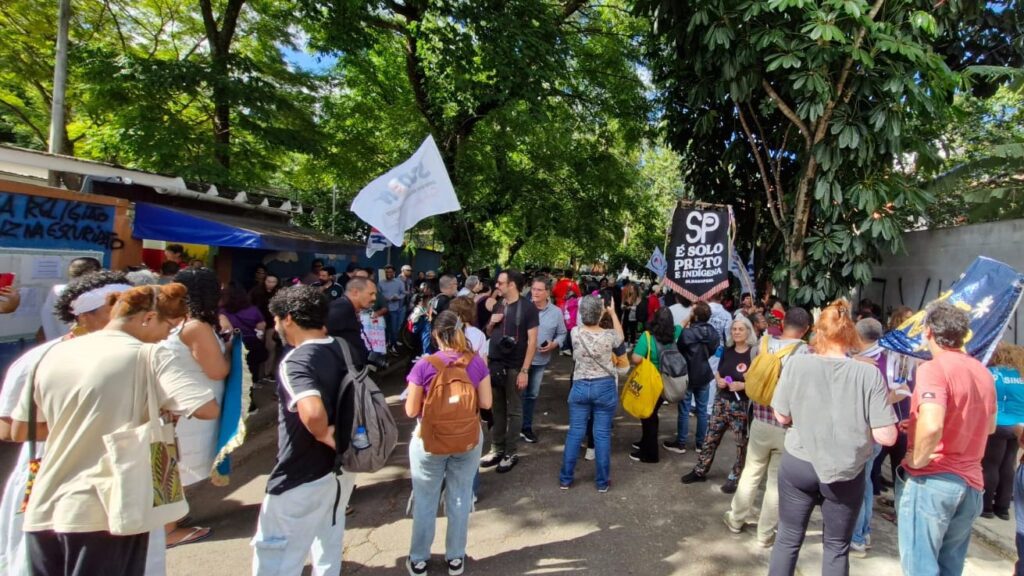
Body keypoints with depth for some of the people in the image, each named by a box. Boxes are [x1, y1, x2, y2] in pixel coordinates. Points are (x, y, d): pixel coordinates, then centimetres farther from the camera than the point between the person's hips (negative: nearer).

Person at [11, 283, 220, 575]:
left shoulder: (54, 354, 6)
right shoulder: (149, 356, -11)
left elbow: (19, 432, 15)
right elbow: (208, 409, -20)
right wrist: (163, 404, -2)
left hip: (44, 511, 6)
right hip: (107, 513, -6)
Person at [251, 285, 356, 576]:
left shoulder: (296, 361, -23)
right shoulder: (343, 350, 1)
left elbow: (313, 413, -42)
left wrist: (324, 436, -23)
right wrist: (337, 437, 10)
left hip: (303, 478, -8)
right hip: (341, 467, 8)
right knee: (329, 547, 24)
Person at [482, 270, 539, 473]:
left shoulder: (528, 308, -9)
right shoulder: (498, 306, 9)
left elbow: (532, 341, -12)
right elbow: (488, 334, 20)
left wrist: (524, 370, -16)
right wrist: (491, 323, -3)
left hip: (514, 368, -6)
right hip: (494, 364, 6)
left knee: (513, 411, 6)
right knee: (497, 409, 13)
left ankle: (510, 453, 16)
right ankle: (497, 449, 25)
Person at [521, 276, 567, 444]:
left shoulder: (556, 312, -2)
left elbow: (562, 334, 5)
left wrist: (554, 345, -12)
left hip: (540, 360, 3)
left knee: (532, 394, 16)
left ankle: (526, 427, 30)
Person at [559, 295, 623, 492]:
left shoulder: (575, 333, -10)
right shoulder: (608, 336, -14)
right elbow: (621, 336, 11)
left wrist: (590, 312, 23)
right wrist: (613, 312, 22)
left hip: (580, 386, 2)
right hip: (605, 387, -1)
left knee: (575, 433, 10)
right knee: (602, 434, 7)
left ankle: (565, 479, 20)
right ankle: (602, 482, 18)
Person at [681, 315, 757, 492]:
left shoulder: (754, 353, -13)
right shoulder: (727, 350, 6)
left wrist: (742, 386, -24)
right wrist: (718, 380, -2)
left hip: (742, 405, -5)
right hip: (722, 401, 6)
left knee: (741, 443, 8)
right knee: (710, 438, 12)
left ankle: (734, 478, 24)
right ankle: (700, 471, 25)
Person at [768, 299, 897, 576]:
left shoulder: (797, 363, -12)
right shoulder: (870, 374, -14)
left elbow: (782, 417, -3)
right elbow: (886, 437, -13)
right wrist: (860, 419, 5)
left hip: (798, 465, 0)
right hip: (846, 474, 0)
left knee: (788, 538, 17)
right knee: (837, 546, 20)